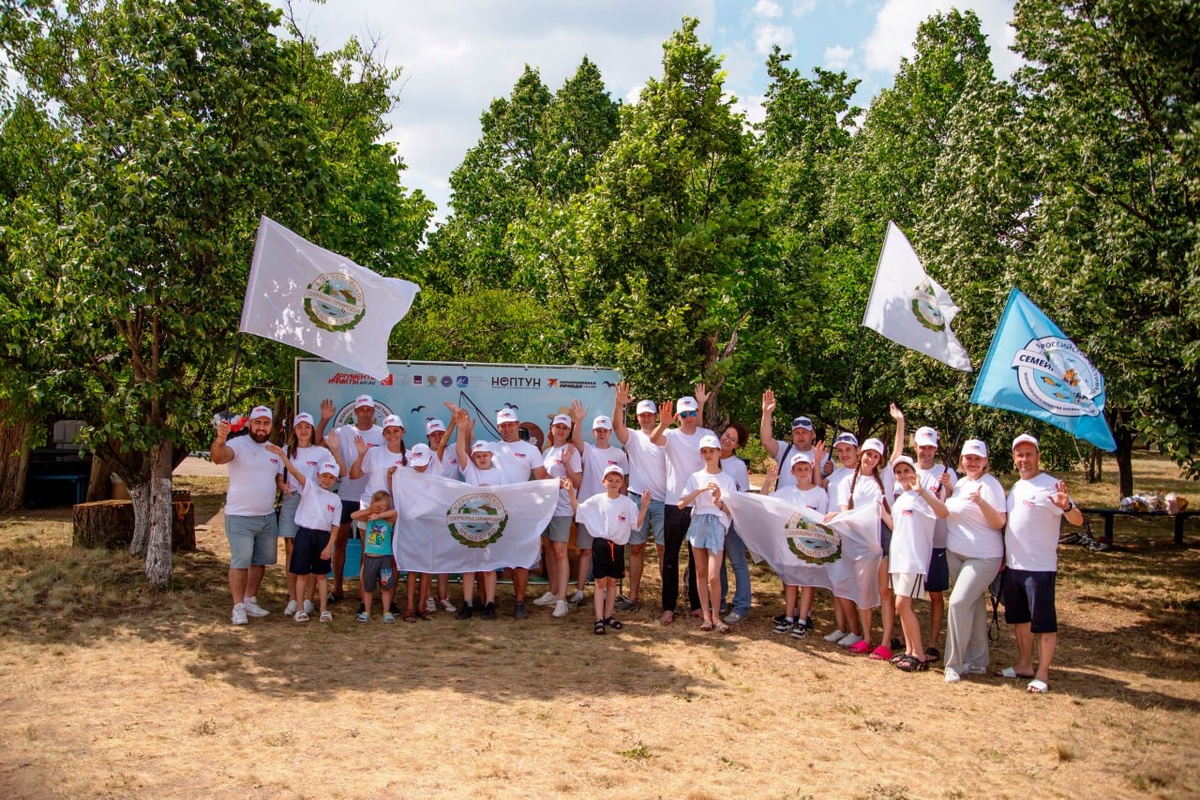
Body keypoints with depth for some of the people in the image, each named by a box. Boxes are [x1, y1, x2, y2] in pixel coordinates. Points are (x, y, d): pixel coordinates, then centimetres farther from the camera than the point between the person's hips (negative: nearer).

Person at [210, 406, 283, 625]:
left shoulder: (275, 451, 10)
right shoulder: (238, 444, -11)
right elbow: (217, 457, -31)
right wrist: (220, 438, -52)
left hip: (268, 517, 7)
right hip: (240, 517, -7)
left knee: (260, 561, 14)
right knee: (240, 562, -4)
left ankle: (250, 601, 27)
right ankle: (238, 607, 4)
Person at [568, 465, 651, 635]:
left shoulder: (627, 503, 0)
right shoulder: (597, 500, 0)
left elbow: (637, 523, -1)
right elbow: (579, 510, 3)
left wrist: (644, 507, -14)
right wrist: (572, 494, -7)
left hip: (618, 545, 2)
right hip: (600, 543, -2)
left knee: (612, 582, 12)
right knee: (600, 582, 1)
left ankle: (608, 616, 25)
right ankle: (599, 619, 3)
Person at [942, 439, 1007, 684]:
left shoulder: (990, 484, -11)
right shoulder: (960, 483, 10)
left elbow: (999, 523, -17)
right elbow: (949, 512, 22)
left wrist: (981, 501, -32)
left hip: (983, 557, -7)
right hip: (955, 554, 7)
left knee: (959, 602, -16)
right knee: (973, 605, 13)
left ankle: (954, 664, -7)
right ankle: (977, 661, 23)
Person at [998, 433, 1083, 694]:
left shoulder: (1050, 486, -12)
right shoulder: (1016, 487, 13)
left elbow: (1078, 520, -22)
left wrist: (1066, 507, -43)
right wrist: (1004, 556, 19)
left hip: (1040, 567, -8)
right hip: (1013, 566, 8)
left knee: (1043, 623, 0)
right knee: (1019, 618, 18)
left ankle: (1042, 674, 6)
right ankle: (1024, 664, 30)